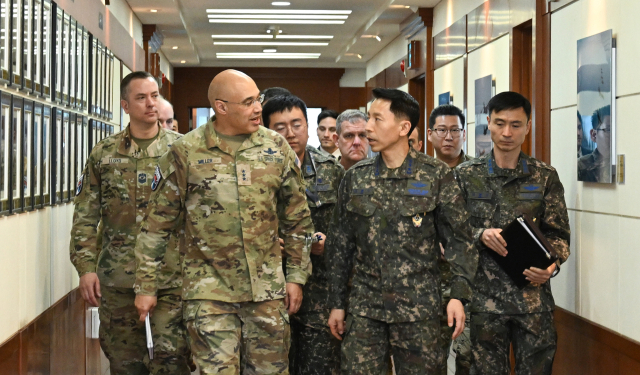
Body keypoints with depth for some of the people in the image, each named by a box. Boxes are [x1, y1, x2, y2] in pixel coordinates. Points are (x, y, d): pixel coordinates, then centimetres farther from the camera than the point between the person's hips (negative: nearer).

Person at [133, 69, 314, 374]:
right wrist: (145, 286, 0)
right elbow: (157, 224, 0)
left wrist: (297, 276, 8)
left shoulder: (276, 147, 4)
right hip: (210, 290, -3)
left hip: (268, 290, 3)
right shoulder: (186, 152, -5)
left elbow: (297, 218, 11)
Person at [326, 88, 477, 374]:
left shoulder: (436, 176, -3)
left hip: (419, 307, -2)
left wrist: (459, 294, -11)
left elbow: (458, 239, -2)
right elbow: (340, 243, 9)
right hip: (364, 307, 2)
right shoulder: (355, 178, 5)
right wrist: (336, 303, 9)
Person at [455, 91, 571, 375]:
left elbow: (558, 234, 6)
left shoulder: (545, 177, 5)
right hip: (484, 298, 0)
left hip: (533, 296, 1)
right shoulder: (466, 176, 4)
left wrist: (552, 265, -13)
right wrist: (481, 235, -14)